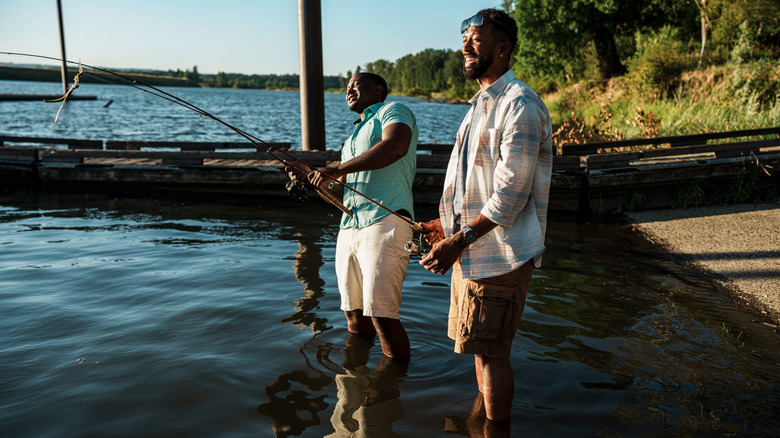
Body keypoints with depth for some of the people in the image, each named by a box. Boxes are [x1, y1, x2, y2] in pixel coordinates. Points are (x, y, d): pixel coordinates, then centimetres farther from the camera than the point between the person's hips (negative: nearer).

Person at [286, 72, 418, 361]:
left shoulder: (393, 111, 5)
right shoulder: (352, 139, 31)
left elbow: (395, 146, -18)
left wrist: (337, 169, -18)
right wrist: (309, 177, 9)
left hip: (385, 221, -8)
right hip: (348, 228, 8)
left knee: (382, 317, -13)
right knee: (354, 317, 10)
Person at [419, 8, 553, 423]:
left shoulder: (518, 104, -15)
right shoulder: (483, 102, 17)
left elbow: (511, 194, -21)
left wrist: (459, 241, -21)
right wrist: (448, 224, 18)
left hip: (500, 253, -9)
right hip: (475, 249, 10)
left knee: (491, 351, -1)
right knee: (481, 346, 19)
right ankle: (482, 419, 35)